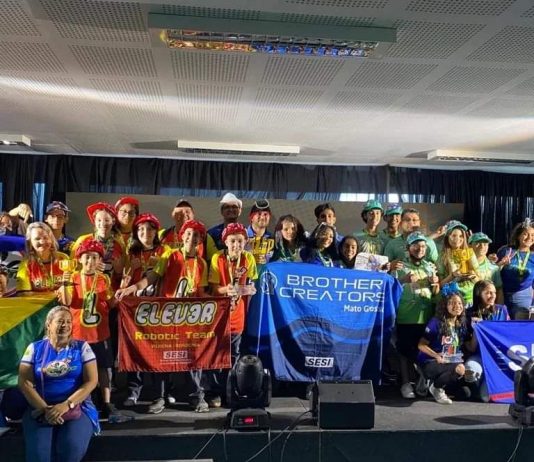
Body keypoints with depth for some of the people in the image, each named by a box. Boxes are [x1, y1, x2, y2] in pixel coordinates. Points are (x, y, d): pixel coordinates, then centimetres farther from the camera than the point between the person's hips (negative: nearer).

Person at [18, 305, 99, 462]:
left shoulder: (81, 347, 4)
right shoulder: (35, 348, 6)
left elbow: (91, 381, -3)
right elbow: (24, 382, -1)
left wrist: (66, 405, -16)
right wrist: (45, 408, -13)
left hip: (77, 406, 0)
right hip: (40, 409, 1)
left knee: (72, 449, -25)